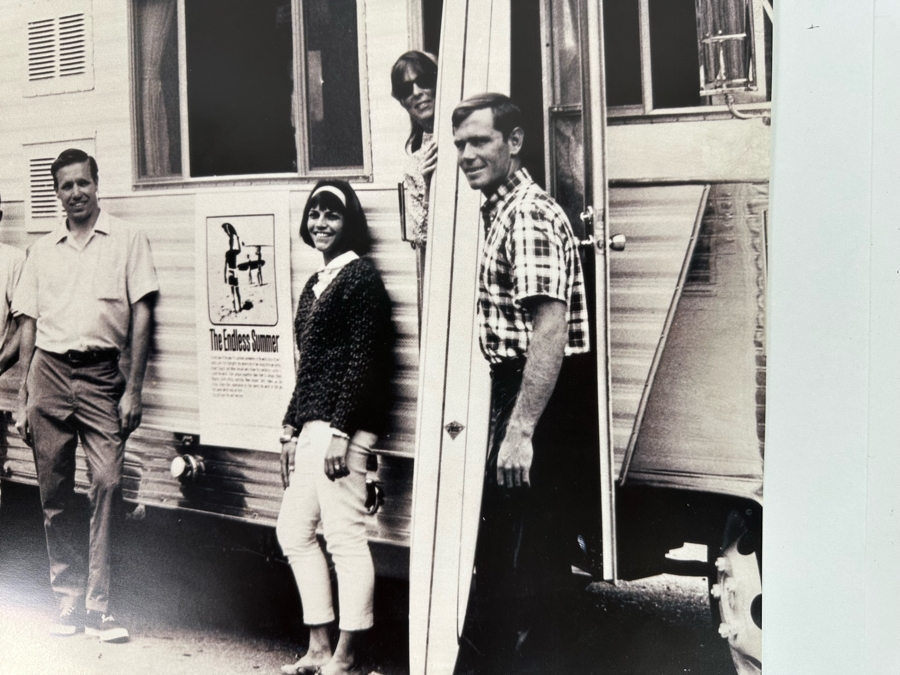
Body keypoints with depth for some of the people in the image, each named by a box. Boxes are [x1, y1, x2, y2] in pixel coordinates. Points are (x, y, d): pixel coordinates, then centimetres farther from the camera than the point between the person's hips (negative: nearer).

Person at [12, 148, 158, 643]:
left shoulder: (126, 239, 6)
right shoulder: (43, 250, 16)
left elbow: (141, 314, 1)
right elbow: (28, 324, 16)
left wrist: (133, 388, -6)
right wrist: (24, 398, 9)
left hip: (101, 375, -3)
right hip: (49, 372, 3)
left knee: (107, 482, -14)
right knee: (54, 494, 3)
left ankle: (97, 606, -10)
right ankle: (68, 601, 13)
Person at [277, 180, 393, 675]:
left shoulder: (360, 276, -7)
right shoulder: (315, 283, 19)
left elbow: (363, 360, -14)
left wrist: (340, 431, -19)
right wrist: (290, 429, 19)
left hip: (339, 428, -10)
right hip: (310, 428, 10)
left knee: (345, 537, -5)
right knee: (294, 532, 12)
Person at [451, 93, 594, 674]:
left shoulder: (530, 216, -17)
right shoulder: (501, 211, 16)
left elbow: (551, 328, -26)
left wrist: (521, 429, -29)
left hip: (541, 400, -11)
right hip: (520, 390, 11)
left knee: (520, 555, -3)